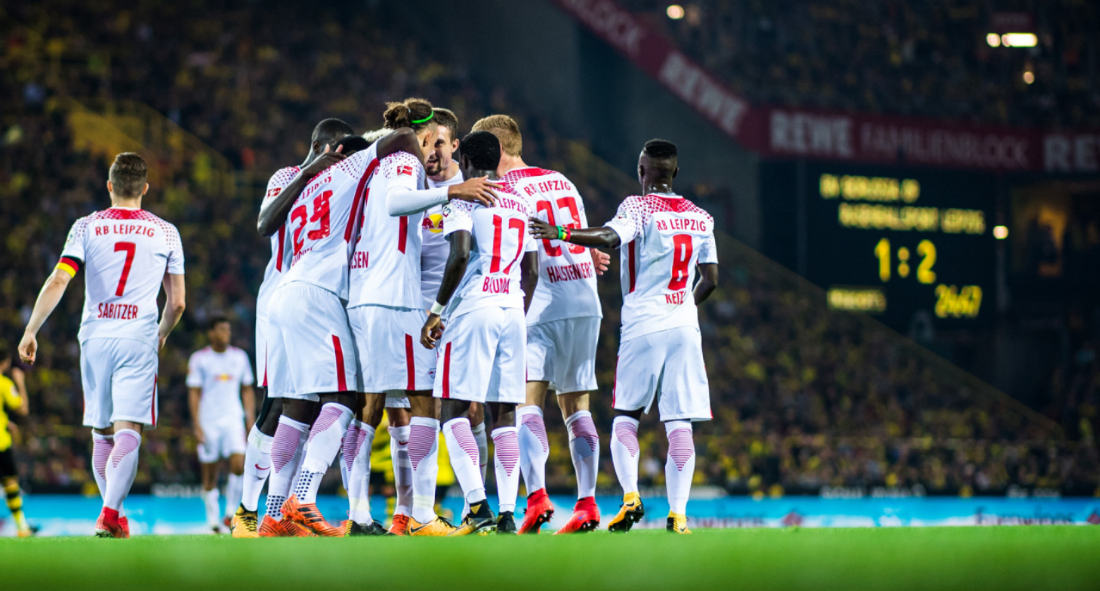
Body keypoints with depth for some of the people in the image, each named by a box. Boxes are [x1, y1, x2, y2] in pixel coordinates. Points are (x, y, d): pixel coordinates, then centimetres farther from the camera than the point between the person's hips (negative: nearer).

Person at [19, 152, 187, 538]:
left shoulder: (87, 227, 5)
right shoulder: (166, 233, 7)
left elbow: (58, 281, -6)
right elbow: (177, 303, 9)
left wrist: (31, 331, -3)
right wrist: (161, 335, 29)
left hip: (95, 337, 1)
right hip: (138, 340, -1)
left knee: (102, 434, 14)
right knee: (128, 432, -10)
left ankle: (113, 514, 22)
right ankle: (110, 514, -28)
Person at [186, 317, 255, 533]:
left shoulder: (240, 357, 10)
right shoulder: (199, 359, 0)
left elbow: (247, 391, 16)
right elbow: (194, 393, -1)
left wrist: (251, 420, 9)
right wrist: (197, 425, -8)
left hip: (233, 419, 2)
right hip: (208, 422, -2)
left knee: (239, 464, -16)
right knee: (210, 474, 0)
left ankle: (230, 514, -4)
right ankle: (213, 521, 7)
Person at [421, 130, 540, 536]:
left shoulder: (463, 198, -2)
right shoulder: (521, 205, 18)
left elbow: (460, 255, -15)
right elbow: (531, 271, 17)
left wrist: (436, 311, -9)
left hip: (473, 308, -6)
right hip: (512, 311, 6)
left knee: (454, 411, -3)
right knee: (504, 414, 7)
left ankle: (477, 505, -18)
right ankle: (507, 514, 1)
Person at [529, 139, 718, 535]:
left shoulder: (638, 207, -4)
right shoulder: (700, 217, 11)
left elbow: (611, 237, -24)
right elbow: (711, 279, 14)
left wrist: (562, 233, -23)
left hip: (643, 325, -3)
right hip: (685, 328, 3)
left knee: (626, 416, 10)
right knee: (678, 424, 0)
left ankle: (630, 495, -8)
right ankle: (678, 513, -7)